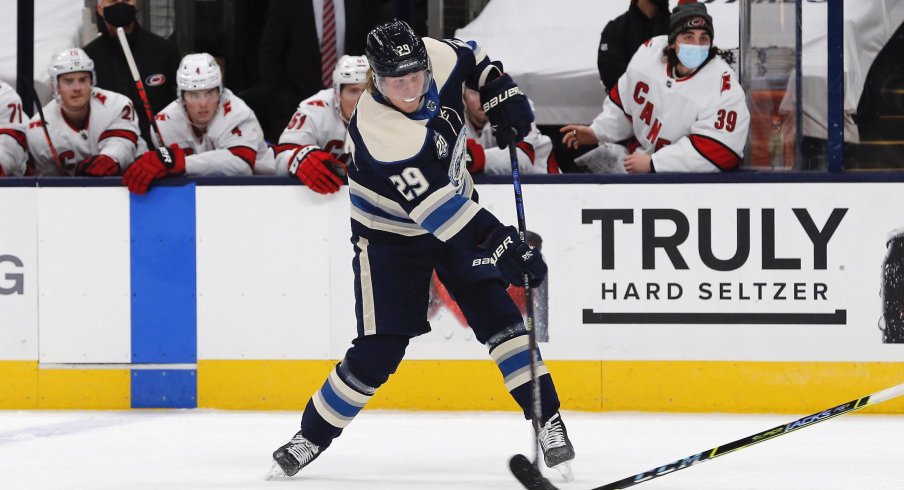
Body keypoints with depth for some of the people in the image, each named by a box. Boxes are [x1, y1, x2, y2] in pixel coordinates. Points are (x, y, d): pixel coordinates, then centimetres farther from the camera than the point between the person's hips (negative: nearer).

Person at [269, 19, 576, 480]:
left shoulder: (438, 58, -20)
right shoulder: (378, 133, -37)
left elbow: (473, 58, 8)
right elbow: (433, 207, -39)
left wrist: (502, 95, -5)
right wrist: (500, 244, -42)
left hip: (456, 207, 5)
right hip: (391, 234, -5)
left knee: (498, 315, -6)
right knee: (378, 351, -7)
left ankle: (548, 424, -1)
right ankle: (311, 437, 10)